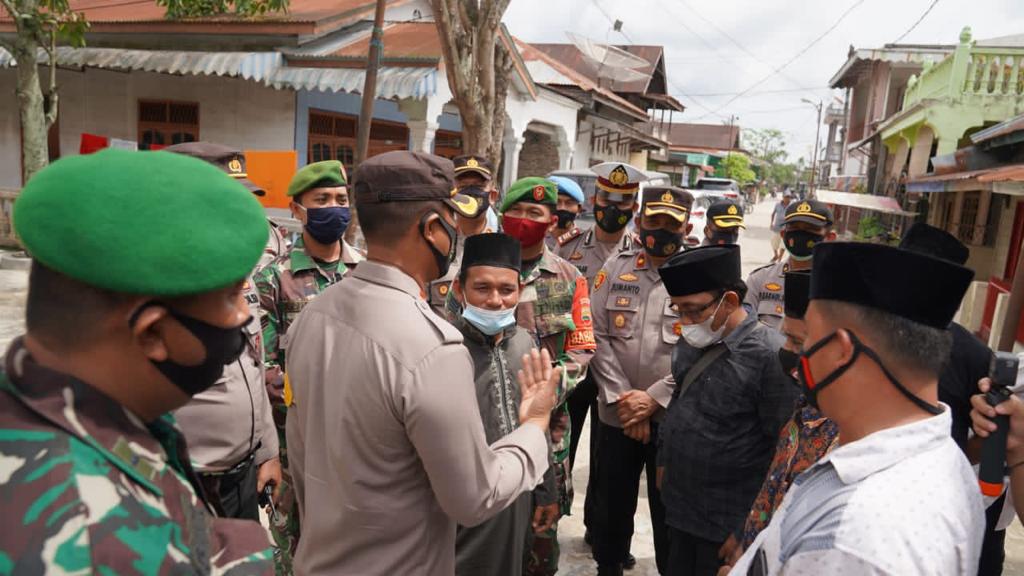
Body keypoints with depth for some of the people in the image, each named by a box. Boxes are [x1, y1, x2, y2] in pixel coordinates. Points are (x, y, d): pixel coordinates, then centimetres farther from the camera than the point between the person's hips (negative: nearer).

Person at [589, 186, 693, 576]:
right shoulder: (615, 268, 3)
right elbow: (597, 336, -2)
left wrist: (654, 398, -14)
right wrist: (620, 396, -10)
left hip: (674, 417, -2)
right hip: (616, 412, 2)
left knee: (669, 508, 12)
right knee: (611, 501, 17)